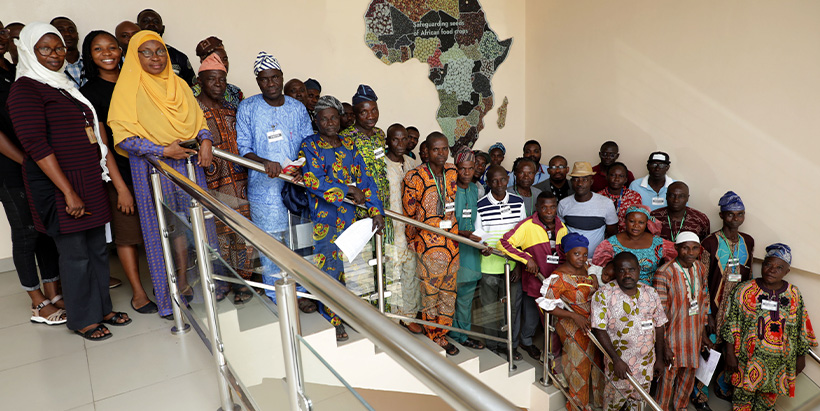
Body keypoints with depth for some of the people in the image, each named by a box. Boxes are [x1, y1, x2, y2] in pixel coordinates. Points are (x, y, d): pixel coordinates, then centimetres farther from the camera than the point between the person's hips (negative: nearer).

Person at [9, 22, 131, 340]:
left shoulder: (64, 85, 17)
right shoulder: (26, 88, -9)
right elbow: (35, 144, -16)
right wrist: (69, 192, -20)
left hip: (89, 180, 8)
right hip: (57, 184, -8)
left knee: (98, 248, 12)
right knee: (75, 253, 1)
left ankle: (103, 308, 26)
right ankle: (82, 319, 16)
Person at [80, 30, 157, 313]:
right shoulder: (89, 92, -4)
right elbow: (101, 143, -8)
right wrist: (121, 187, -12)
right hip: (120, 173, -4)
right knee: (127, 234, 6)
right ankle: (138, 292, 19)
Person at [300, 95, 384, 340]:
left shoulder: (349, 145, 11)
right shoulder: (309, 145, -4)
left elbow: (364, 178, 7)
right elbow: (312, 181, -17)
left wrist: (376, 210, -2)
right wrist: (349, 191, -15)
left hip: (350, 216, 5)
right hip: (324, 217, -4)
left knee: (348, 267, 11)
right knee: (328, 269, 0)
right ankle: (331, 322, 14)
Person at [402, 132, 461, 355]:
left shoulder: (453, 173, 3)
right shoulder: (415, 177, -13)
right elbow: (410, 214, -6)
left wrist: (458, 232, 12)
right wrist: (414, 243, -2)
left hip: (452, 242, 5)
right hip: (428, 244, -5)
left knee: (449, 290, 13)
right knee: (430, 291, 6)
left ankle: (443, 335, 28)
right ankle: (433, 339, 21)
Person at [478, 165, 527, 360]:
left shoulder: (518, 202, 2)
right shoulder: (480, 206, -6)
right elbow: (479, 237, -2)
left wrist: (520, 264, 0)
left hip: (513, 264, 2)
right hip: (489, 266, -1)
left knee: (513, 305, 9)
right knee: (490, 308, 10)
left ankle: (510, 344, 29)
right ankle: (493, 345, 29)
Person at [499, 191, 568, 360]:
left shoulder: (561, 227, 5)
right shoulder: (528, 226, -15)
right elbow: (504, 243, -23)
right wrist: (527, 259, -25)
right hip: (534, 281, -4)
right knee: (531, 319, 11)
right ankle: (526, 342, 42)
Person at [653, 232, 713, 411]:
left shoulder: (700, 268, 0)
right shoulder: (664, 273, -21)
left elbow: (704, 302, 10)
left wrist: (704, 334, 11)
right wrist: (664, 346, -16)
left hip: (694, 334, 6)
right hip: (672, 334, -6)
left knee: (689, 372, 20)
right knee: (668, 375, 8)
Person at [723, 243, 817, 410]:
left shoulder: (794, 295, 1)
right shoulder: (744, 290, -7)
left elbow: (802, 330, 9)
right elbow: (732, 324, -6)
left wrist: (801, 357, 11)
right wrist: (730, 354, -8)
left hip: (780, 364, 2)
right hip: (748, 360, -2)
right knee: (743, 396, 9)